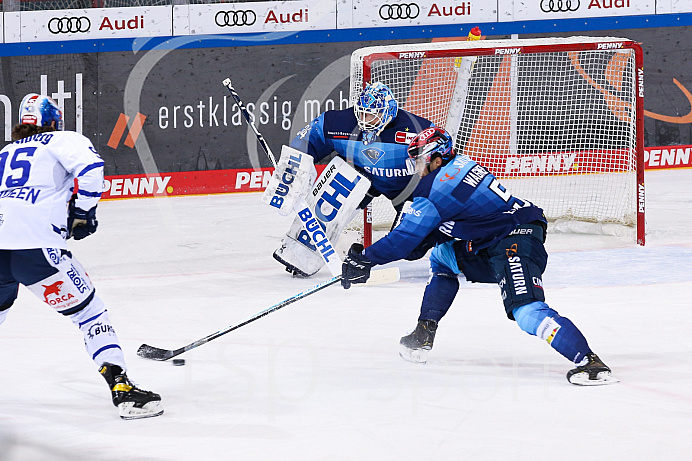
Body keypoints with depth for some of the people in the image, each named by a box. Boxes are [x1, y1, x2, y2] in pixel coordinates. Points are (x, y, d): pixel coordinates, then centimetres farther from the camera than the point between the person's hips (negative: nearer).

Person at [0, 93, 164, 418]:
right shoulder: (63, 140, 13)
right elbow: (90, 166, -6)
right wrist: (82, 212, 4)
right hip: (36, 246, -5)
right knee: (89, 311, 3)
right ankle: (121, 388, -10)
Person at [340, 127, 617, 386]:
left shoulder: (434, 190, -12)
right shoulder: (459, 165, 16)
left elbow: (407, 237, -9)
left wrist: (365, 260, 0)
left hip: (516, 240, -11)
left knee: (527, 311, -27)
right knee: (442, 257, 24)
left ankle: (589, 361, -39)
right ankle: (423, 335, 23)